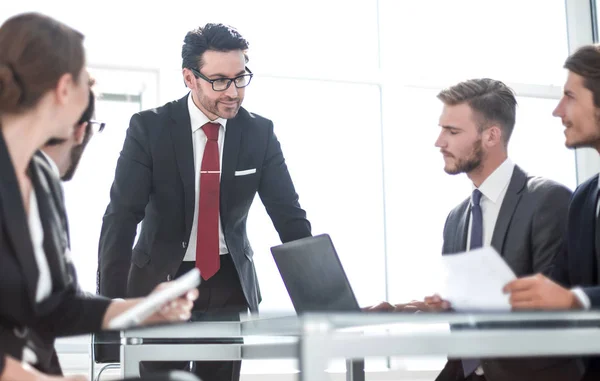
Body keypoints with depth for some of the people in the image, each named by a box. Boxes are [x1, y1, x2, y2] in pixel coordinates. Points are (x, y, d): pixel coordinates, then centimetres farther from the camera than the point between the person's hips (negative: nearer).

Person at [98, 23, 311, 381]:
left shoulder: (260, 132, -5)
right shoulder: (150, 128, -12)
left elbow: (289, 214, -4)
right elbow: (121, 216, -16)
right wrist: (111, 302, -26)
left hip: (230, 284, 2)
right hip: (162, 280, -2)